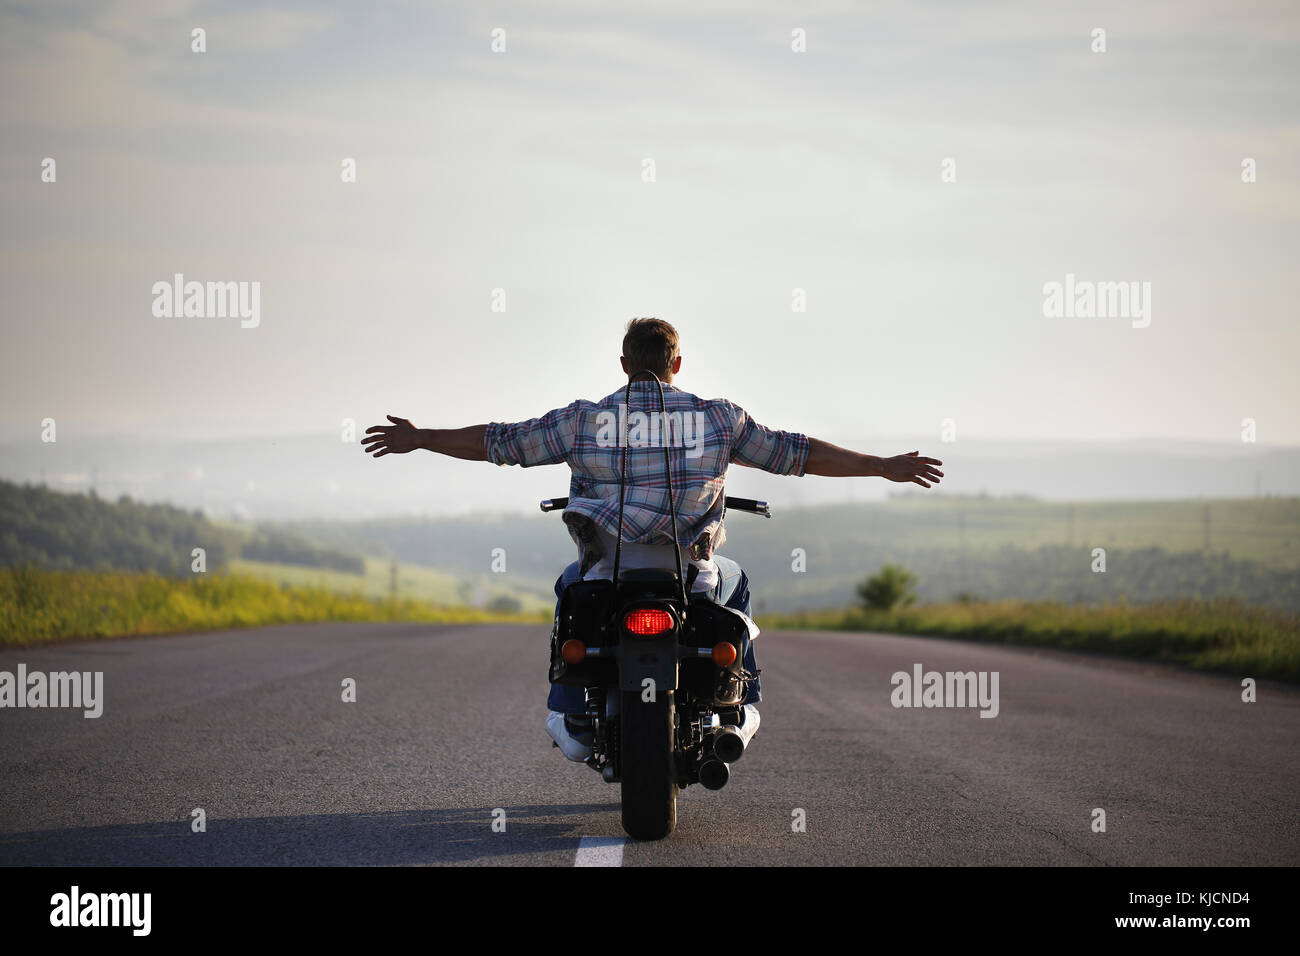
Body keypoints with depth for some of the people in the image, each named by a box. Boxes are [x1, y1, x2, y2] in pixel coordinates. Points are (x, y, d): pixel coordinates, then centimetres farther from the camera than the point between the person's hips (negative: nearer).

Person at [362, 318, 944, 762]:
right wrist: (884, 467, 15)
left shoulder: (585, 420, 2)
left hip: (609, 561, 0)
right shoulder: (717, 418, 3)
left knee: (571, 588, 34)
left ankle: (570, 712, 19)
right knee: (733, 588, 33)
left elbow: (503, 442, 6)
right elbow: (794, 453, 6)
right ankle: (738, 703, 19)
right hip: (689, 565, 0)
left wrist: (418, 439, 18)